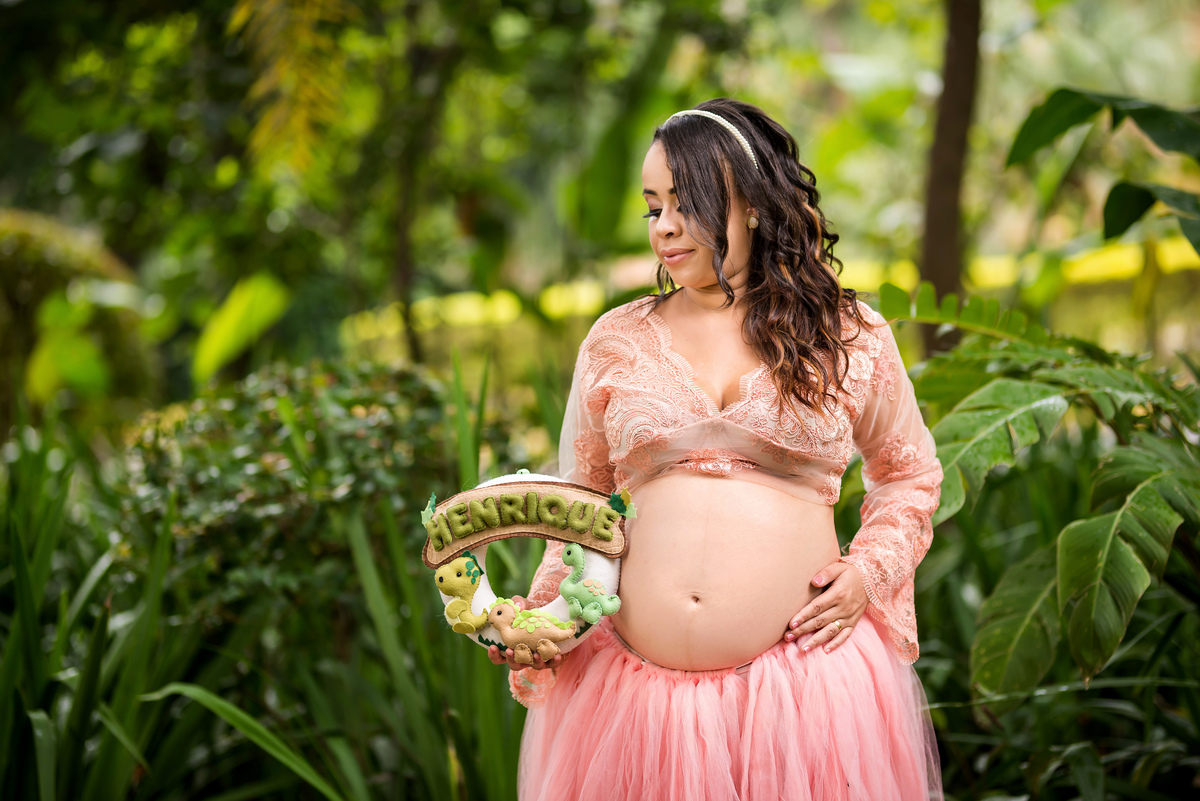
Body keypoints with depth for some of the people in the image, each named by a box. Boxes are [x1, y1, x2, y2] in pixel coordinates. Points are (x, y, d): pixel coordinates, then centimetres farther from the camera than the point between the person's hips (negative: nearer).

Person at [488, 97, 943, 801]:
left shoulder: (849, 337, 5)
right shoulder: (615, 341, 9)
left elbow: (910, 475, 17)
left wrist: (869, 572, 1)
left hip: (800, 678, -1)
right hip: (635, 684, 1)